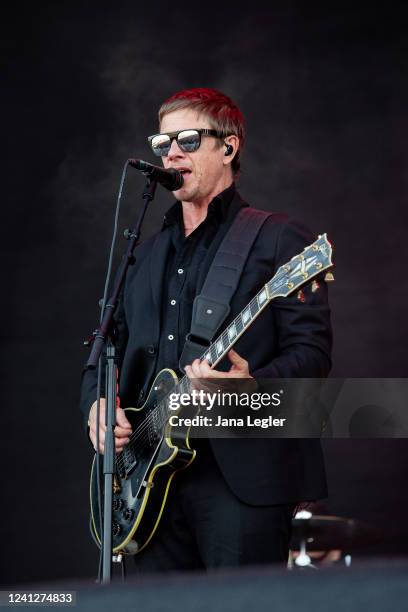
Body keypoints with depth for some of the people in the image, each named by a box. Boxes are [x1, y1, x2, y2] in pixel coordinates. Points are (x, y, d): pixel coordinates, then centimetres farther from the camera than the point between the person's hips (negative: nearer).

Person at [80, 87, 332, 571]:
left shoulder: (277, 239, 0)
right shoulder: (148, 253, 21)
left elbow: (312, 350, -8)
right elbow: (108, 345, 24)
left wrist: (252, 385, -26)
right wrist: (97, 402, 3)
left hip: (243, 473, -6)